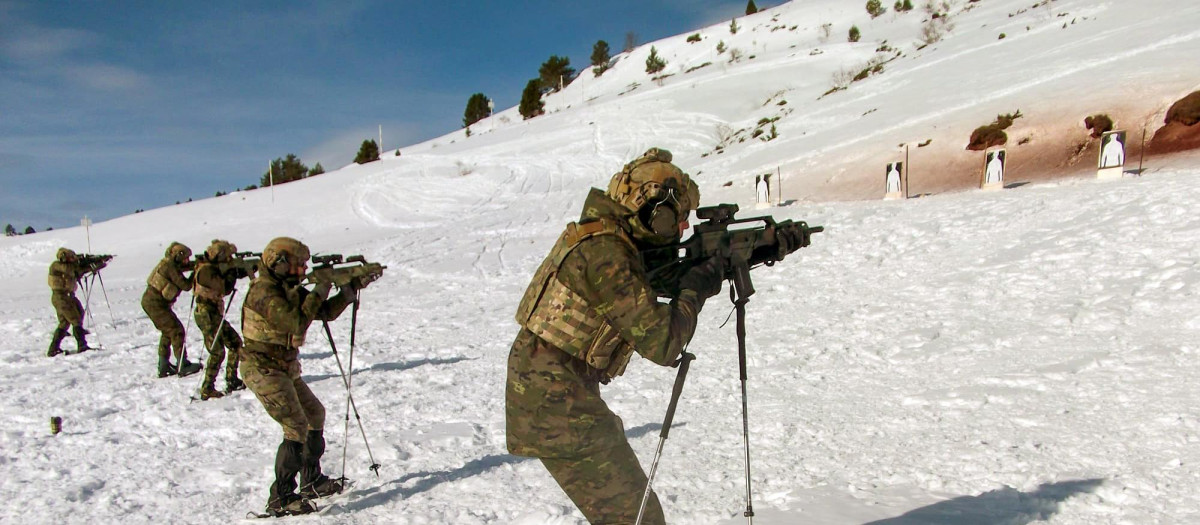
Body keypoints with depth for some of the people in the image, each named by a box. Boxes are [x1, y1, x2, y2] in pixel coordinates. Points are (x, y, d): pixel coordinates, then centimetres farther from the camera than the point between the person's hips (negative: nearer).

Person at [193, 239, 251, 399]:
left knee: (236, 343, 12)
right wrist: (233, 270, -11)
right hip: (207, 315, -10)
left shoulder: (215, 268, 11)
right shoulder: (206, 270, -17)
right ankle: (207, 389, -8)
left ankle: (232, 380, 20)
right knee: (217, 352, -13)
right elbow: (226, 289, -21)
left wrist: (247, 270, -1)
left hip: (216, 315, 10)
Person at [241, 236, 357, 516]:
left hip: (285, 368, 10)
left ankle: (312, 481, 28)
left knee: (315, 415, 16)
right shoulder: (264, 291, -20)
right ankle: (280, 498, -7)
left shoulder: (289, 289, 9)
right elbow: (296, 322, -30)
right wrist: (319, 292, -22)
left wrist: (350, 291, -6)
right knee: (297, 428, -14)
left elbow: (326, 312, 8)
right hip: (264, 370, -10)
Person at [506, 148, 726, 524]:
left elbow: (660, 278, 20)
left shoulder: (602, 239, 7)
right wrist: (694, 291, -7)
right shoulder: (605, 254, -23)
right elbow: (661, 343, -22)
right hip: (554, 402, -10)